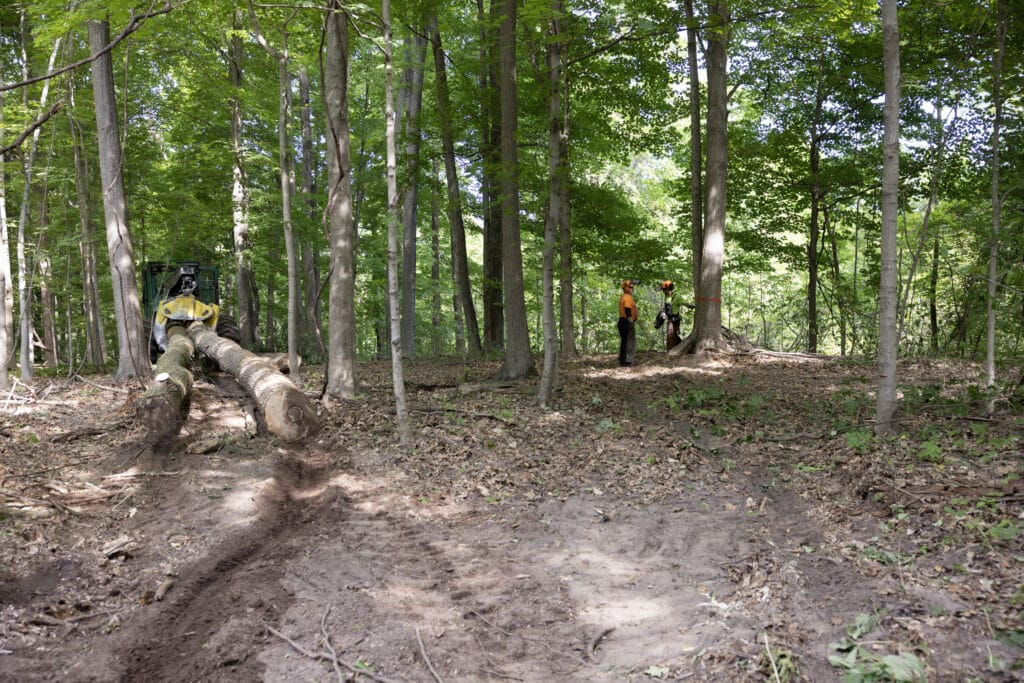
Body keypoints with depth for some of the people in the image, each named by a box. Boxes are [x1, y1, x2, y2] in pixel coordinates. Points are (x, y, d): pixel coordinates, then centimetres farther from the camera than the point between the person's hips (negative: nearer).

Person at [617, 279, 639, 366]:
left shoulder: (622, 297, 18)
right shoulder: (628, 298, -14)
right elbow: (628, 311, -22)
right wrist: (631, 322, -24)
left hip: (622, 321, 11)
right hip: (628, 322, -11)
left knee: (624, 342, 15)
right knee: (630, 342, -9)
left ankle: (622, 361, 21)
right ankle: (628, 362, -12)